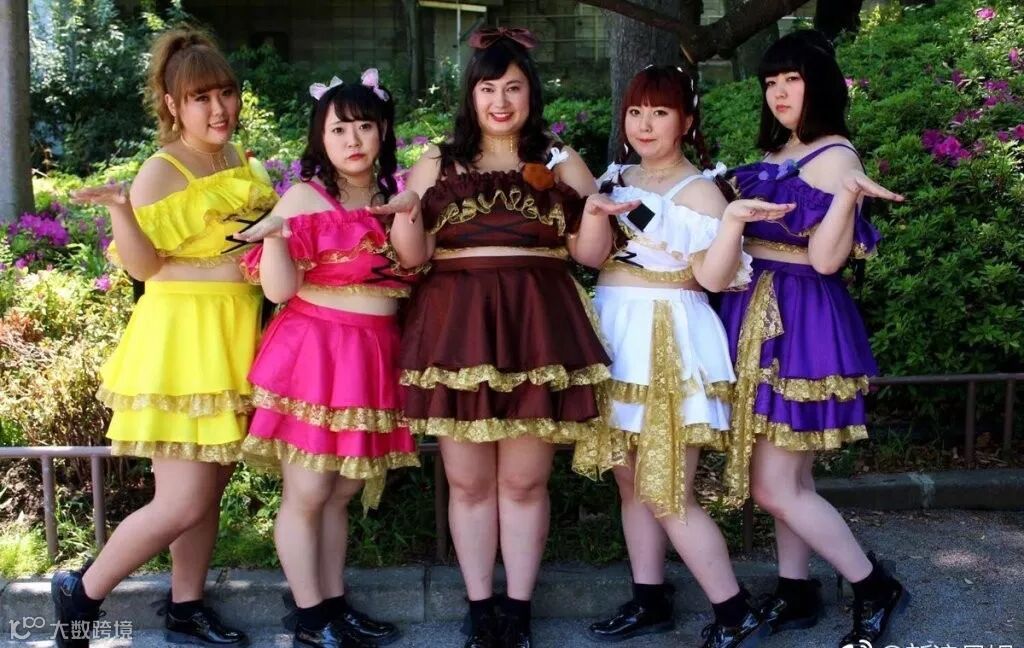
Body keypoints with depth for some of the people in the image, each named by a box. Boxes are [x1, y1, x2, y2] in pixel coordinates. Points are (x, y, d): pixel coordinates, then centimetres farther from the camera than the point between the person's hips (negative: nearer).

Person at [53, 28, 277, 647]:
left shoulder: (247, 166, 11)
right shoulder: (161, 171, -10)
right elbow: (144, 265, -15)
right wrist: (119, 208, -29)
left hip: (236, 336, 7)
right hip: (182, 337, -7)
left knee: (210, 488, 13)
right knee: (182, 502, -6)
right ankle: (81, 591, 16)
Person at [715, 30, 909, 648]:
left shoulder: (835, 158, -11)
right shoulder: (775, 156, 14)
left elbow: (827, 259, -20)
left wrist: (846, 197, -34)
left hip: (802, 321, -8)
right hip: (762, 315, 8)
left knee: (775, 487, -5)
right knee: (789, 477, 14)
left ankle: (876, 588, 12)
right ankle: (796, 592, 26)